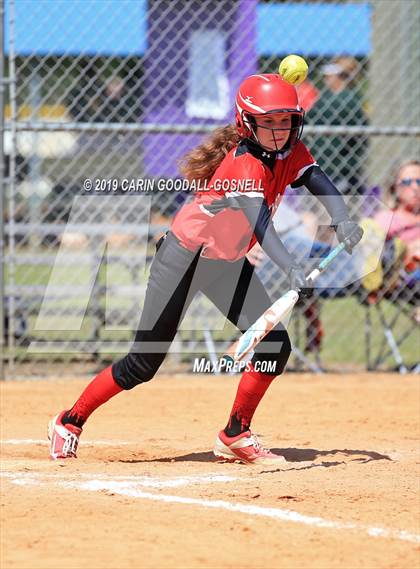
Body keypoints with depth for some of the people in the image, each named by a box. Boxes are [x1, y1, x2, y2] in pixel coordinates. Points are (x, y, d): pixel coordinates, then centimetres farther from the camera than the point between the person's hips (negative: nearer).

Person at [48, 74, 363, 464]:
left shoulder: (291, 151, -5)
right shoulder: (244, 162, -27)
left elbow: (321, 184, -19)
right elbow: (260, 224, -41)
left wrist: (342, 220, -40)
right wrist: (291, 270, -55)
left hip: (229, 263, 7)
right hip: (184, 255, -7)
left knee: (275, 345, -9)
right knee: (144, 363, -5)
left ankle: (235, 436, 6)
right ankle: (70, 422, 13)